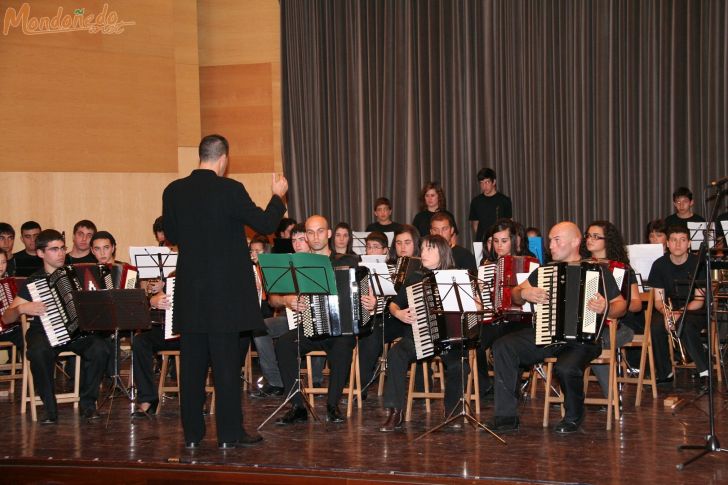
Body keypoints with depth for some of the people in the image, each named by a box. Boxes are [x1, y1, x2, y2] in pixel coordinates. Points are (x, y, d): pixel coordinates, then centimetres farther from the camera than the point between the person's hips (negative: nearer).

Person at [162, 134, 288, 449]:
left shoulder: (173, 192, 2)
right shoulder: (229, 190, -13)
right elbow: (265, 224, -5)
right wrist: (278, 196, 12)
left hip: (190, 293, 4)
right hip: (225, 292, -4)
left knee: (192, 362, 9)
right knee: (227, 363, 1)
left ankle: (192, 433, 13)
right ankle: (229, 434, 5)